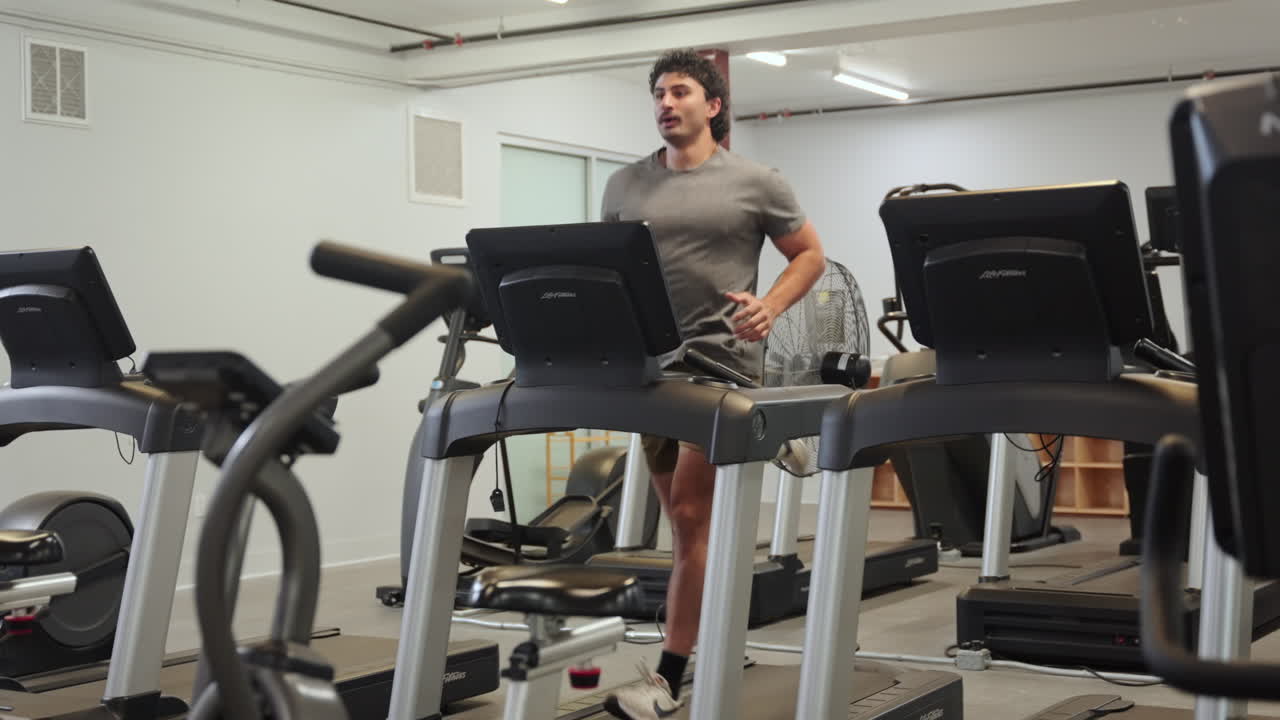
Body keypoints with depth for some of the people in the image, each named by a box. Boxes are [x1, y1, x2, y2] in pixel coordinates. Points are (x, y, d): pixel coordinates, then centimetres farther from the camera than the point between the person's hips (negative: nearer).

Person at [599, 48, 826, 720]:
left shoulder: (754, 183, 1)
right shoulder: (625, 186, 12)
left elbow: (809, 255, 6)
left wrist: (769, 306, -10)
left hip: (721, 359, -5)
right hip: (648, 363, 5)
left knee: (691, 514, -11)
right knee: (683, 519, 12)